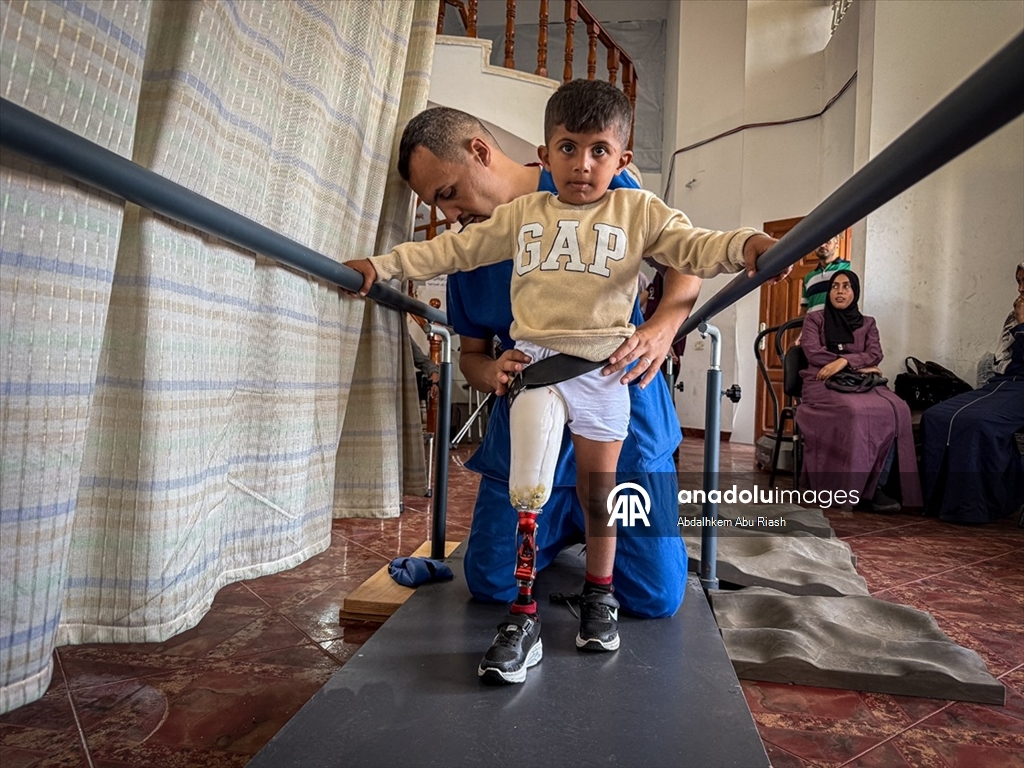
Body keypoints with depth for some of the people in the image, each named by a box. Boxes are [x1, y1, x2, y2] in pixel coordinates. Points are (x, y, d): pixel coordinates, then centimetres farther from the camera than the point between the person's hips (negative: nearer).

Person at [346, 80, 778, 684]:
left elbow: (694, 247, -5)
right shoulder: (522, 214, 10)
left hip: (602, 366, 0)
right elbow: (456, 250, 14)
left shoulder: (639, 211, 5)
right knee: (529, 487, -7)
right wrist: (381, 265, 12)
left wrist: (747, 245, -25)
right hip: (534, 360, 1)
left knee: (598, 487, 10)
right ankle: (524, 618, 2)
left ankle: (600, 594, 32)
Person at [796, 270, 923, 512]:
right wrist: (859, 365, -5)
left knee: (896, 409, -29)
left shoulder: (867, 323, 21)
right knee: (855, 411, -38)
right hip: (823, 383, -4)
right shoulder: (814, 319, 13)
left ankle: (875, 487, -29)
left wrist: (844, 361, -16)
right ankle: (844, 490, -32)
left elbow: (875, 355, 4)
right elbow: (813, 353, -3)